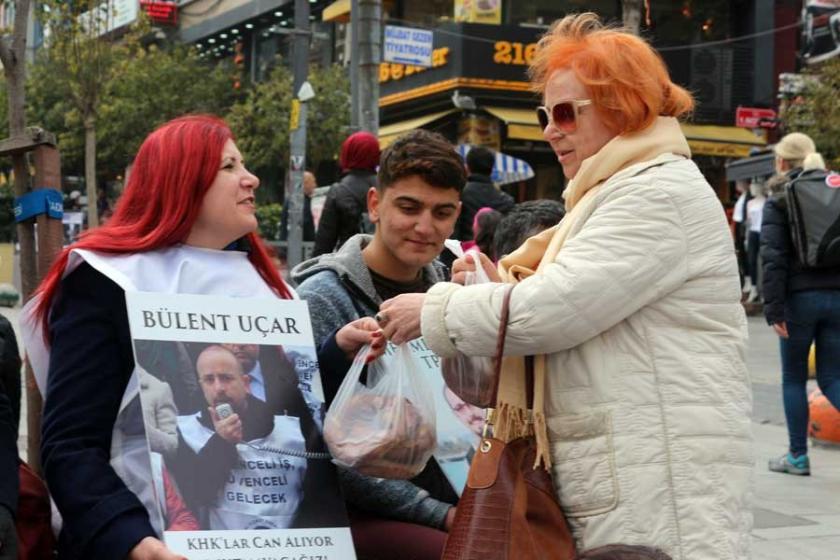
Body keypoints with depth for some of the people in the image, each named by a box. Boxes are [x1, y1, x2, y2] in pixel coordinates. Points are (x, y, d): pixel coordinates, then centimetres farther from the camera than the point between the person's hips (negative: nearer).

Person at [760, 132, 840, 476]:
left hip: (801, 296, -4)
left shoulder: (779, 201, -3)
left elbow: (773, 258, -12)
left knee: (793, 378, 10)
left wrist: (774, 309, -12)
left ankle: (798, 456, 15)